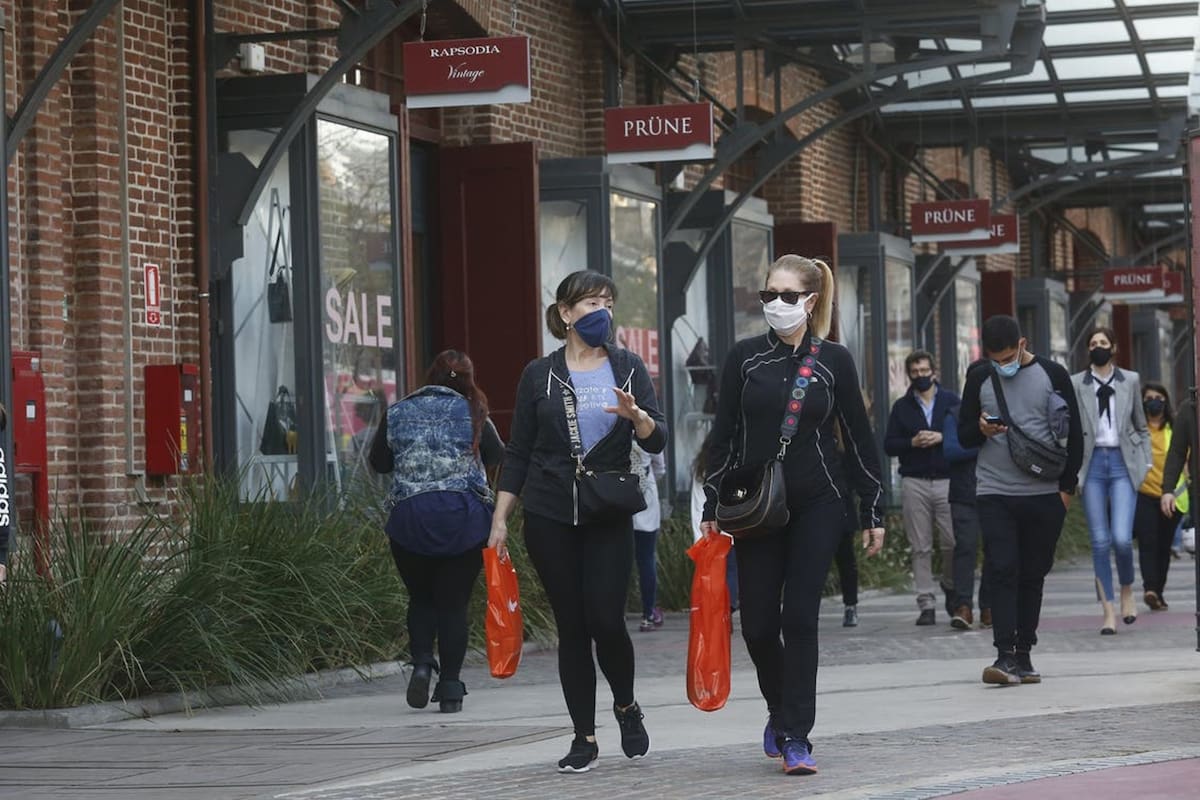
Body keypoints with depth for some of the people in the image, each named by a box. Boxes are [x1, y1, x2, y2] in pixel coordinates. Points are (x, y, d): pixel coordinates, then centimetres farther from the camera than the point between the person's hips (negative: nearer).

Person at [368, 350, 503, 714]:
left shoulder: (397, 413, 5)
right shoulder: (471, 412, 0)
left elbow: (378, 462, 12)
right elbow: (496, 455, 9)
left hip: (409, 517, 1)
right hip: (465, 517, -1)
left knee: (421, 597, 18)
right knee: (454, 602, 5)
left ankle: (422, 662, -4)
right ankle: (450, 687, 2)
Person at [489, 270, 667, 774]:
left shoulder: (627, 369, 5)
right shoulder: (540, 376, 4)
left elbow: (657, 442, -3)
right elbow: (518, 453, 6)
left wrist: (636, 415, -24)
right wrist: (500, 518, 1)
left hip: (609, 517, 0)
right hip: (549, 518, 0)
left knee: (606, 620, -10)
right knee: (571, 626, 1)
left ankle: (626, 706, 17)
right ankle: (584, 738, 9)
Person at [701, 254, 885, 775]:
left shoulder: (833, 361, 0)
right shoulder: (745, 358, 3)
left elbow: (859, 439, 4)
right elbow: (724, 435, 4)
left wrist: (872, 513, 2)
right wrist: (712, 507, 0)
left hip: (816, 506, -1)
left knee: (800, 619, -8)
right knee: (758, 623, 2)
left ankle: (795, 735, -3)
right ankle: (780, 709, 28)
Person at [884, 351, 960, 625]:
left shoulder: (951, 401, 9)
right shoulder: (901, 407, 11)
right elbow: (888, 445, 7)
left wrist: (942, 437, -11)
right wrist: (913, 443, -10)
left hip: (947, 480, -1)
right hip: (914, 482, 1)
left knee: (953, 542, -7)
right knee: (921, 548, -1)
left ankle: (950, 587, 20)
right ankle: (926, 605, 1)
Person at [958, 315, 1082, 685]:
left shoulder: (1052, 375, 2)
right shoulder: (979, 377, 6)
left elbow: (1075, 436, 6)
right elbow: (963, 434, 11)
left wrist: (1066, 488, 1)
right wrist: (982, 430, -12)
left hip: (1044, 495, 0)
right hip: (994, 493, 0)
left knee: (1032, 575, 5)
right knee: (1002, 571, -11)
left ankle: (1024, 655, 12)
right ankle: (1006, 655, -15)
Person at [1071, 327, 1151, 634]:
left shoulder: (1131, 380, 8)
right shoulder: (1075, 384, 5)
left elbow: (1141, 427, 14)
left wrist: (1146, 462, 6)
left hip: (1123, 462, 0)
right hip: (1092, 464, 0)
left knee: (1121, 538, -13)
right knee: (1100, 541, -1)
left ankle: (1127, 591, 14)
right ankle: (1108, 611, 5)